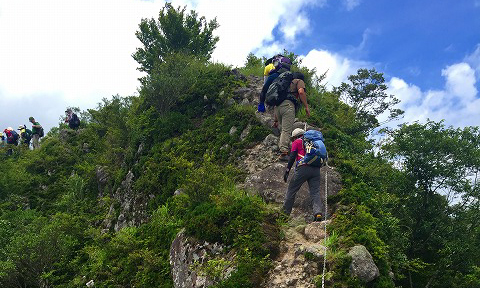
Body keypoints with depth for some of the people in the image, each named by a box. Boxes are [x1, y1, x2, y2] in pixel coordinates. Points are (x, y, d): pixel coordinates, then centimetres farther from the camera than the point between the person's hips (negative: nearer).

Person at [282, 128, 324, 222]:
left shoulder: (296, 142, 11)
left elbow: (292, 157, 1)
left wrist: (287, 171, 0)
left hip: (303, 168, -5)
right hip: (316, 169, 5)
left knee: (291, 190, 4)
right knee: (315, 192, 0)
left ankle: (285, 212, 5)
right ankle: (318, 212, -19)